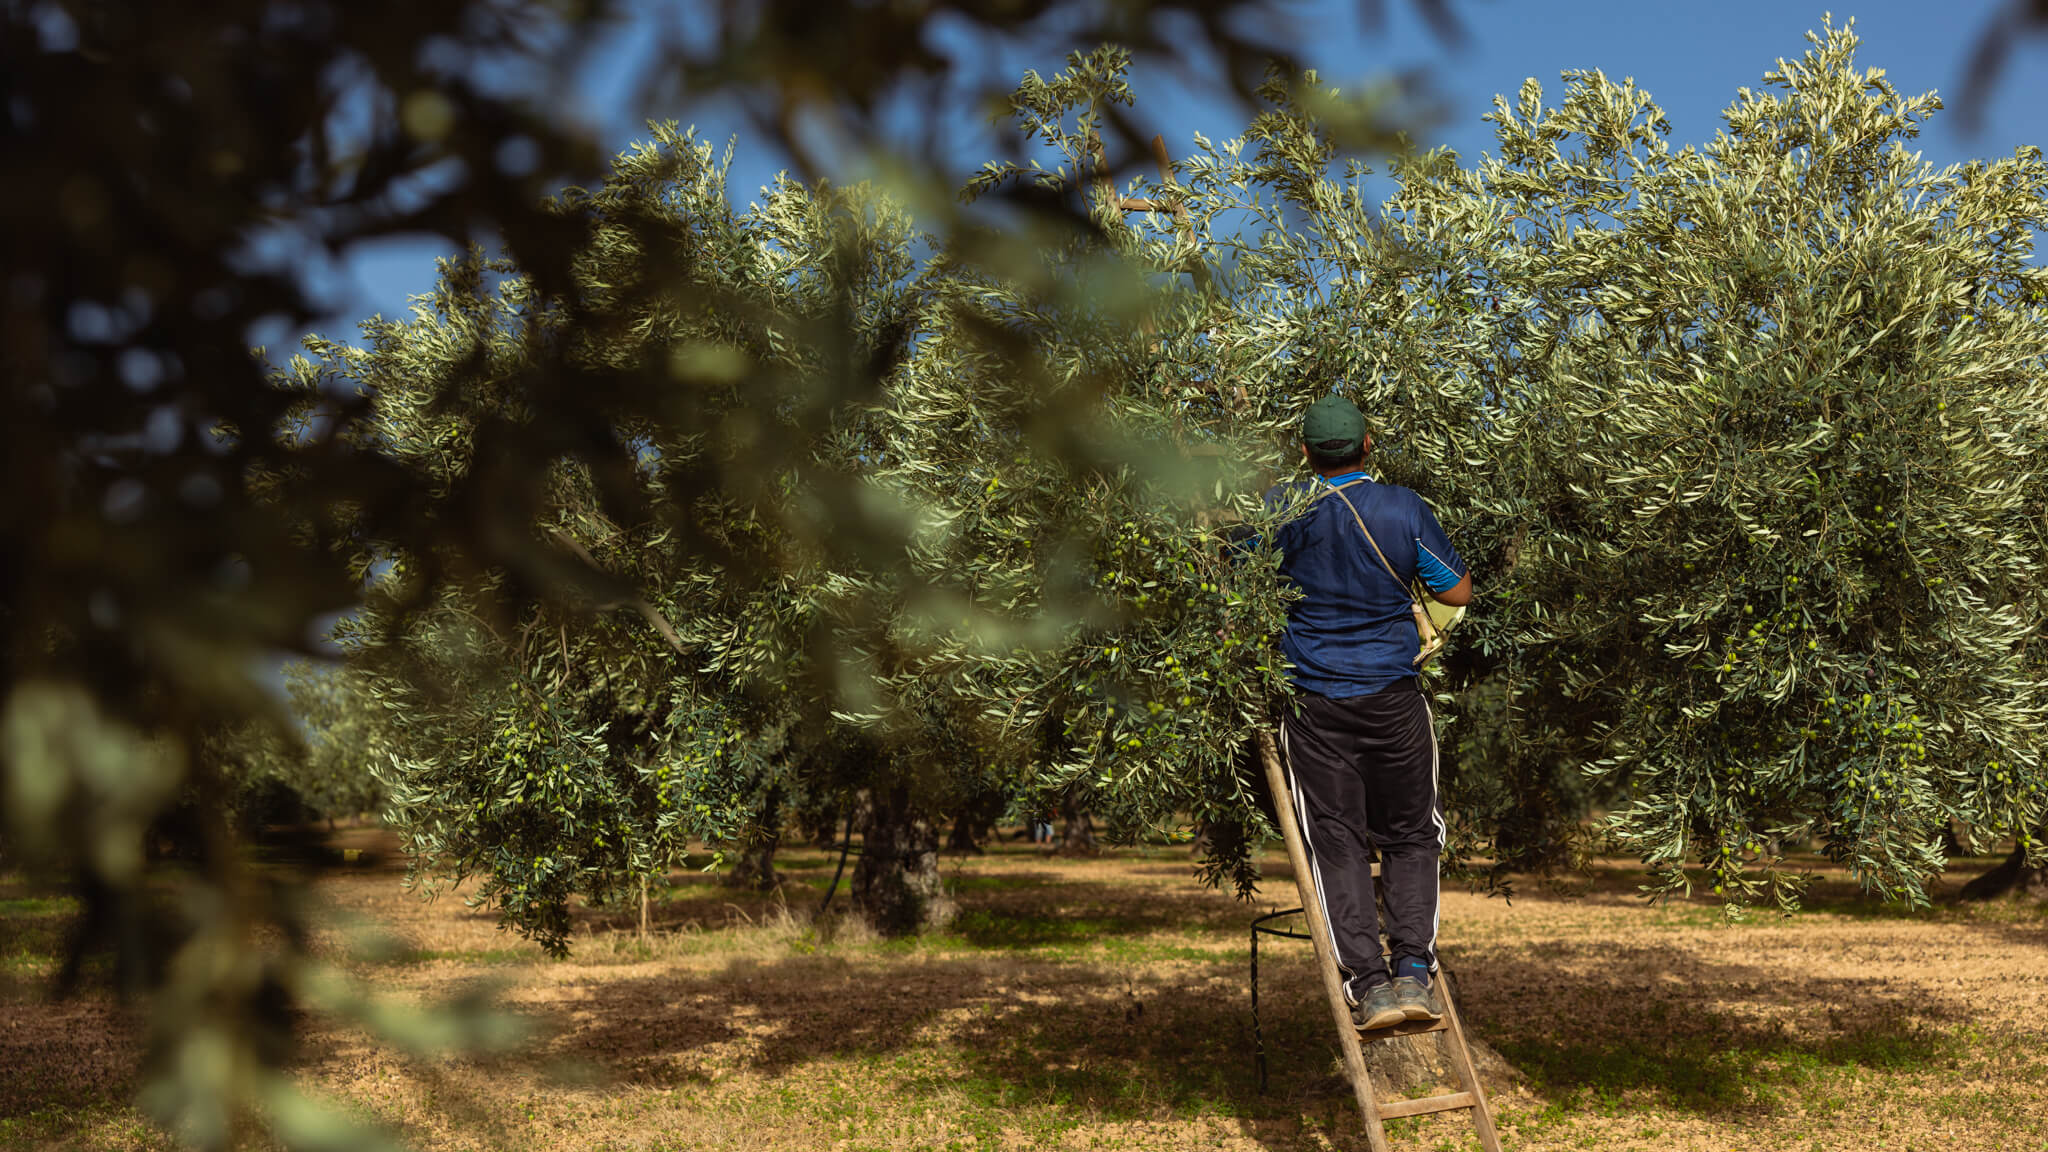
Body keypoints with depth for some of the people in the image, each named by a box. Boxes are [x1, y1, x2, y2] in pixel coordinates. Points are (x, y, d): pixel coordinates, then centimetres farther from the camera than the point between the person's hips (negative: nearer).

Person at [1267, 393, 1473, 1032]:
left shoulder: (1278, 507, -4)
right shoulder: (1404, 508, -6)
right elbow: (1458, 591, 3)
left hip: (1314, 703, 0)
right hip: (1394, 697, 0)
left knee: (1337, 843, 3)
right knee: (1411, 837, 12)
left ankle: (1369, 984, -5)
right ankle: (1414, 970, 0)